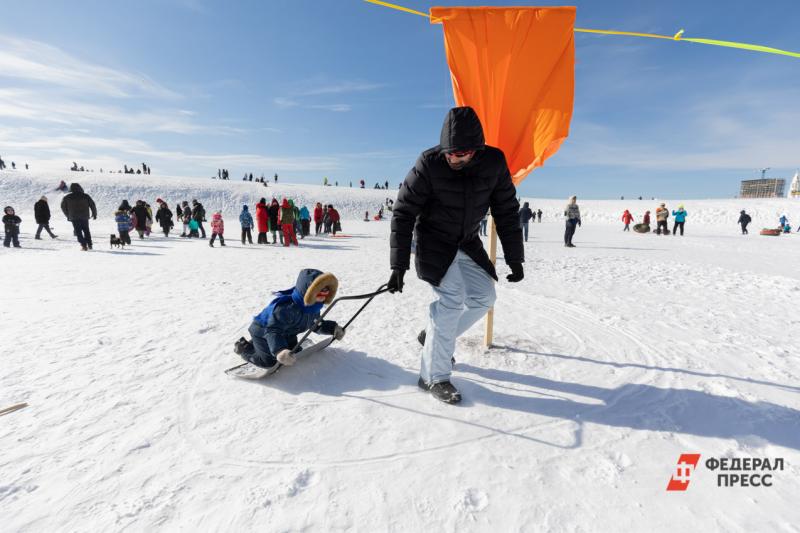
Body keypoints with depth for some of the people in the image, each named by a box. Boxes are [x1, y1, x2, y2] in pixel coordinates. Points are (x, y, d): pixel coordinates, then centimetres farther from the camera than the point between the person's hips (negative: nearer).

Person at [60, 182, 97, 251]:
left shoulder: (67, 197, 2)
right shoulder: (85, 196, -1)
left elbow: (63, 207, 11)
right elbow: (92, 205, 1)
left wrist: (68, 216, 23)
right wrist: (94, 214, 10)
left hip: (74, 218, -1)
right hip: (84, 217, 1)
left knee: (78, 232, 4)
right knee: (86, 230, 14)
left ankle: (84, 245, -6)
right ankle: (89, 245, 13)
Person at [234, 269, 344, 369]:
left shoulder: (313, 308, -15)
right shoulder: (287, 308, -43)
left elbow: (316, 324, 1)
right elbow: (273, 331, -44)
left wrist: (333, 328, -16)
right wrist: (279, 350, -60)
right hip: (263, 332, -8)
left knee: (295, 352, 19)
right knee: (268, 362, -10)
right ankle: (244, 347, 17)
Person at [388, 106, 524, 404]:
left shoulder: (494, 162, -12)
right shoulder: (429, 163, -22)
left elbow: (507, 212, -3)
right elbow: (403, 213, -19)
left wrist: (515, 259, -3)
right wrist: (398, 265, -22)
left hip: (467, 243, 6)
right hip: (434, 242, -5)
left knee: (483, 297, 4)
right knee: (452, 300, -17)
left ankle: (434, 338, 24)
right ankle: (434, 377, -3)